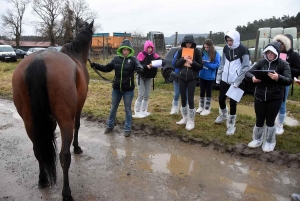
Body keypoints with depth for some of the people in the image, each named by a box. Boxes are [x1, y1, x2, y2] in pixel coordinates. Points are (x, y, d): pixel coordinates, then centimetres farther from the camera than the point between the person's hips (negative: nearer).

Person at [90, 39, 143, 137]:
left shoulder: (133, 59, -7)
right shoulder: (116, 58, 1)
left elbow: (138, 66, -25)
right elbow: (107, 68, 5)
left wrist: (139, 68, -49)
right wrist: (96, 65, -7)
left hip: (128, 90, -3)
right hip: (116, 89, 3)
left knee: (128, 109, 8)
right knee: (113, 108, 16)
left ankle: (128, 129, 21)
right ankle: (110, 126, 34)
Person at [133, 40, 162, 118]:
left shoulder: (154, 55, -1)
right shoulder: (141, 54, -13)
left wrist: (160, 63, -37)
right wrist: (146, 66, -35)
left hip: (149, 77, 5)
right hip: (141, 76, -5)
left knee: (147, 95, 8)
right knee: (141, 94, -7)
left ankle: (144, 111, 19)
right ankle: (137, 112, 1)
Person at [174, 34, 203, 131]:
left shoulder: (197, 51, -3)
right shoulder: (180, 50, 3)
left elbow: (200, 66, -3)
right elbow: (176, 64, 1)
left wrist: (192, 62, -19)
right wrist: (183, 59, -15)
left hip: (192, 78, -3)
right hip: (181, 77, 3)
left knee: (190, 99, -4)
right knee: (183, 98, 10)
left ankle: (191, 121, 6)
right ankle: (184, 118, 25)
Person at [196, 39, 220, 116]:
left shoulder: (216, 54, -9)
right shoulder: (202, 53, 0)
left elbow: (217, 65, -15)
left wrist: (206, 63, -24)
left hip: (210, 77, -3)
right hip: (202, 76, 3)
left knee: (208, 92, 9)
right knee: (202, 92, 13)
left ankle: (207, 109, 18)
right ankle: (201, 107, 28)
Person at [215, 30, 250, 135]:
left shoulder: (243, 50, -10)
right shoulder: (226, 48, 6)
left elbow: (245, 67, -10)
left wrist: (237, 81, -15)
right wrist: (218, 77, 8)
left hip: (236, 82, -5)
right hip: (224, 80, 5)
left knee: (233, 102, 1)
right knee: (221, 99, 13)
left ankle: (231, 125, 16)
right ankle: (223, 115, 43)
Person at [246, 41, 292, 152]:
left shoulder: (283, 64, -7)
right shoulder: (261, 62, 1)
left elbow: (289, 80, -13)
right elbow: (248, 73, 1)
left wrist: (278, 78, -33)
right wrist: (252, 77, -22)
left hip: (275, 98, -2)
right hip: (259, 96, 2)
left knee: (270, 121, 10)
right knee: (259, 120, 13)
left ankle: (269, 142, 29)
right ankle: (257, 139, 33)